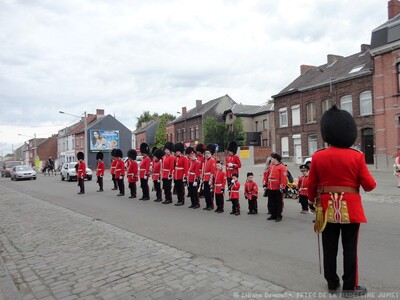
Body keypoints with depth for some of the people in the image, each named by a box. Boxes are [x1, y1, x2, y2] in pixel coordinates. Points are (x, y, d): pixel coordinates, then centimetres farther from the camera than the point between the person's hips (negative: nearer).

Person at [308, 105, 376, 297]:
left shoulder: (318, 157, -6)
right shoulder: (356, 156, -9)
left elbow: (311, 186, 1)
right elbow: (369, 185, -6)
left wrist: (314, 202, 18)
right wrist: (371, 183, 18)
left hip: (327, 209, 2)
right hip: (350, 209, -1)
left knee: (329, 248, 13)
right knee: (350, 249, 10)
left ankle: (332, 283, 26)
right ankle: (350, 287, 20)